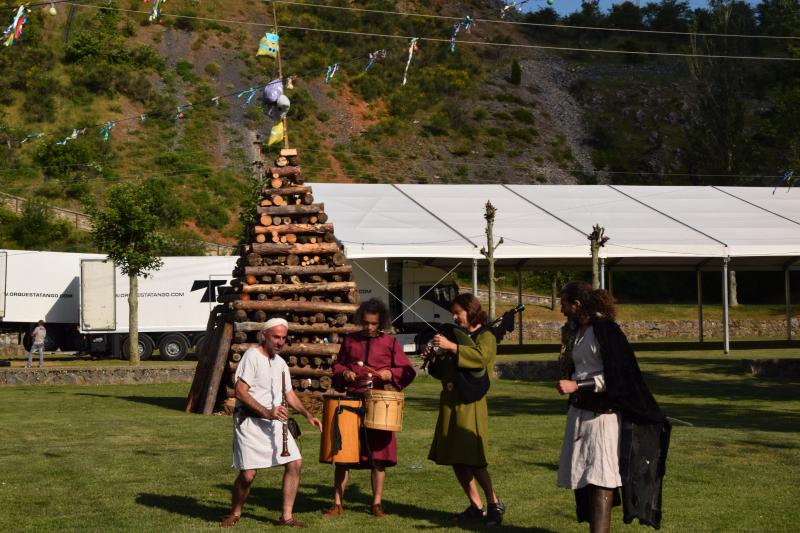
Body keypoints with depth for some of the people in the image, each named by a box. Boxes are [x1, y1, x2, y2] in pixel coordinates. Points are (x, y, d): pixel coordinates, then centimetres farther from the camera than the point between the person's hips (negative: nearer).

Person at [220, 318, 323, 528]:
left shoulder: (280, 363, 16)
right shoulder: (252, 356, -9)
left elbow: (289, 394, 24)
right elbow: (240, 392, -16)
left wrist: (307, 415, 10)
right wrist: (266, 412, -24)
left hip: (274, 422, 7)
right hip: (250, 422, -7)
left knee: (294, 464, -4)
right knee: (248, 474, -11)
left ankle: (286, 516, 6)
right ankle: (235, 514, 15)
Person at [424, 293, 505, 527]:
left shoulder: (485, 336, -1)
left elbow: (481, 357, -24)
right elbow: (443, 372, 22)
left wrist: (450, 347, -26)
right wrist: (433, 357, 2)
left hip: (470, 404, -7)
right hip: (450, 401, 8)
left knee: (472, 458, -12)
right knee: (456, 459, 7)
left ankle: (494, 504, -1)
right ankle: (476, 506, 15)